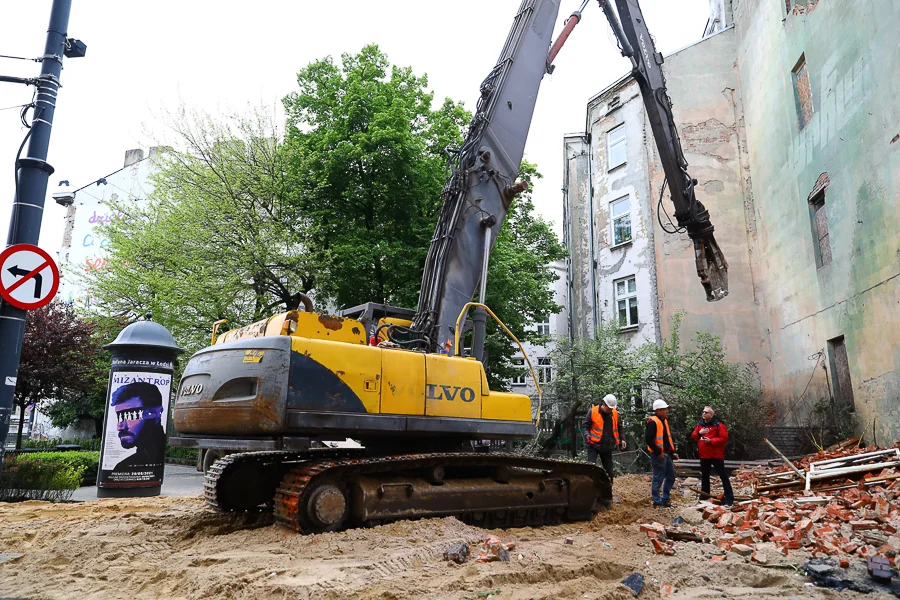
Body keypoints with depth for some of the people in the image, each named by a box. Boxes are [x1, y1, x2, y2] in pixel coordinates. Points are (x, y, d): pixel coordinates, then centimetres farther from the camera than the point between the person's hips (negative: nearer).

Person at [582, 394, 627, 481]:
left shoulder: (615, 414, 5)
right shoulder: (592, 412, -7)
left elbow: (619, 428, 20)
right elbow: (584, 426, -4)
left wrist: (621, 440, 8)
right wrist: (587, 435, -22)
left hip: (608, 447, 4)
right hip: (594, 445, -4)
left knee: (609, 472, 9)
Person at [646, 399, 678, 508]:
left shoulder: (664, 421, 14)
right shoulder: (653, 422, -16)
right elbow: (648, 439, -22)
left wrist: (672, 452, 16)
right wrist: (658, 452, -19)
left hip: (666, 454, 10)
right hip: (658, 455, -10)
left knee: (671, 477, 15)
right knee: (658, 479, -3)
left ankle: (665, 499, 26)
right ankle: (657, 502, 7)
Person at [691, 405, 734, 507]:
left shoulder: (718, 425, -11)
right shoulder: (700, 424, 9)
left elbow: (724, 438, -16)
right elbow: (693, 436, 10)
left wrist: (711, 441, -22)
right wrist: (699, 433, -11)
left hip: (716, 455, -7)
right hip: (704, 455, 7)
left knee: (723, 476, -3)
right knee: (704, 476, 17)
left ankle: (729, 498, 0)